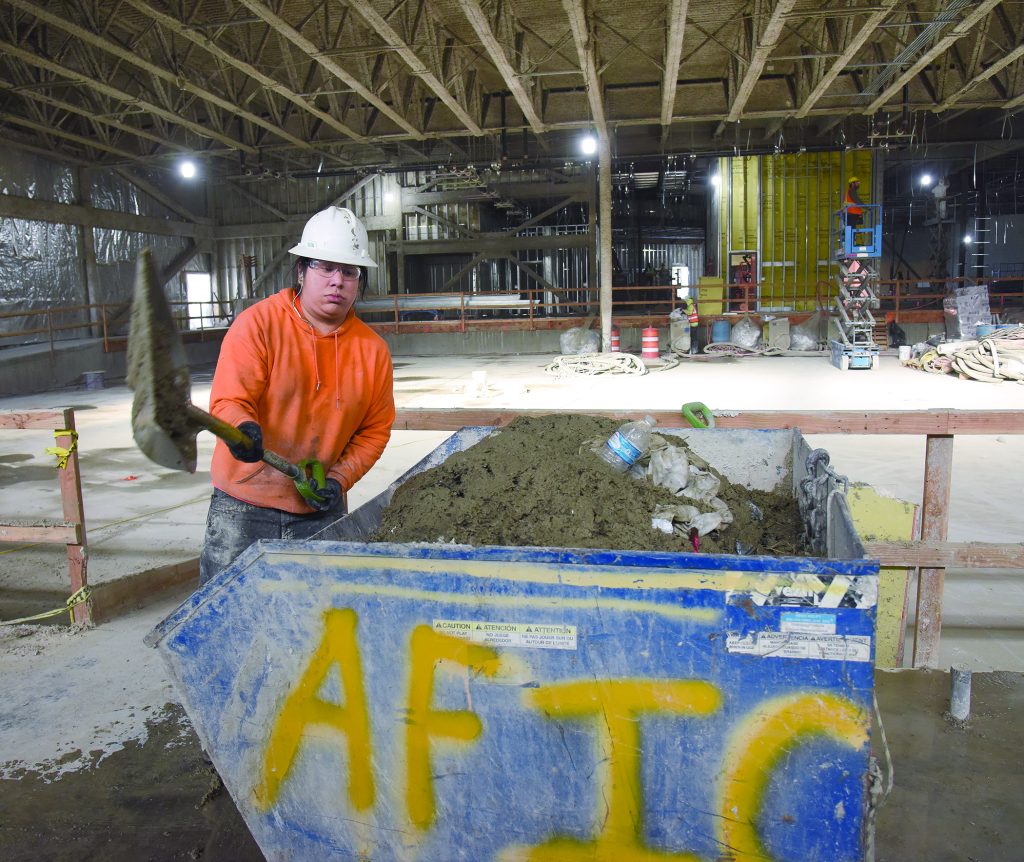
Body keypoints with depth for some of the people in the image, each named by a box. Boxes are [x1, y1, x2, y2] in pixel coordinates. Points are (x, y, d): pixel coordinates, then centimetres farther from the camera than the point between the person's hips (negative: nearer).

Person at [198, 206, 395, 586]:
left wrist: (339, 478, -6)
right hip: (244, 502, -2)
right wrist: (243, 428, -37)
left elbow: (375, 429, 6)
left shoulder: (372, 349, 0)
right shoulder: (257, 323, -10)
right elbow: (228, 401, -15)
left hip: (320, 508, 3)